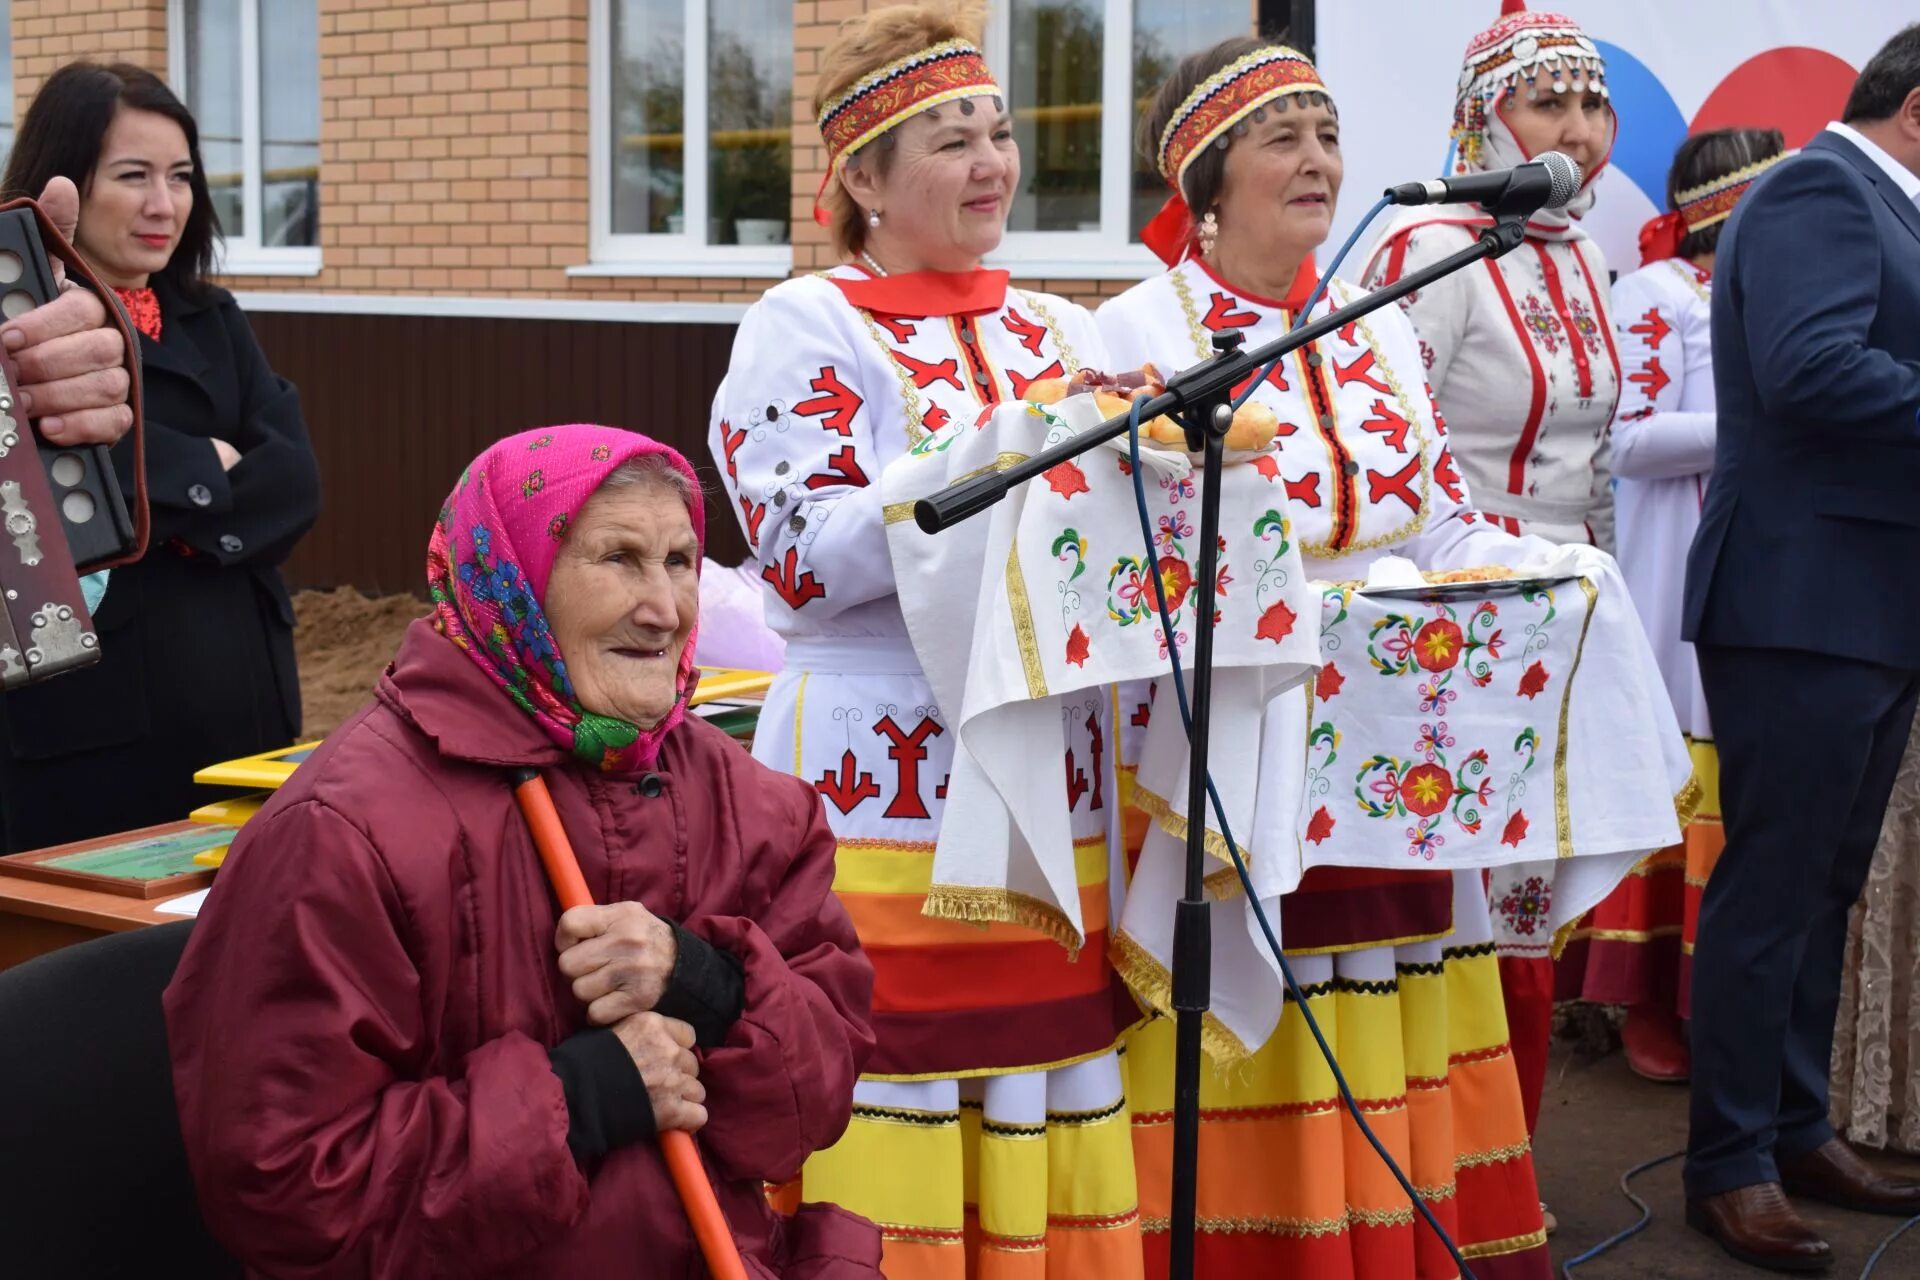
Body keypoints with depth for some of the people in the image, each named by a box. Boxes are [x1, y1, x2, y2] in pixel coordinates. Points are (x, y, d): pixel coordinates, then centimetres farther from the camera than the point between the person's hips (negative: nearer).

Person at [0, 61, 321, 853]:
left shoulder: (212, 321, 14)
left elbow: (295, 483, 1)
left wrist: (167, 493, -13)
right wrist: (211, 466, -10)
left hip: (242, 691, 6)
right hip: (86, 706, -5)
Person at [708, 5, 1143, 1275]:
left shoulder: (1061, 333, 16)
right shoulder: (810, 326, 0)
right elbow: (801, 560, -12)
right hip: (890, 785, -5)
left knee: (1051, 1114, 8)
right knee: (893, 1105, -3)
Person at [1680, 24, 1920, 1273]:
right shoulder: (1820, 190, -11)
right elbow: (1810, 363, -26)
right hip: (1805, 600, -10)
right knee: (1772, 889, -3)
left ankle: (1797, 1127, 25)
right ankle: (1731, 1164, 6)